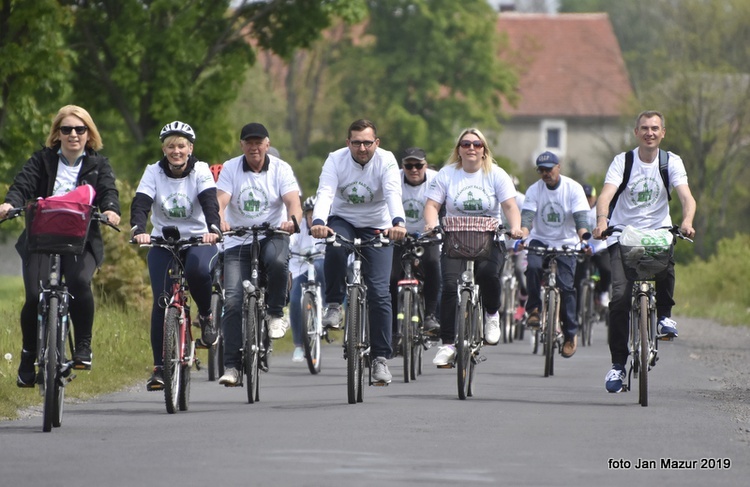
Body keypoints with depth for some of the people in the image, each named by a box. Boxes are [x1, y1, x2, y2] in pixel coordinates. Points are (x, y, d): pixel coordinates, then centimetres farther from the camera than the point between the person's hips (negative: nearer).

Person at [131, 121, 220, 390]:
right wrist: (138, 230, -37)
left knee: (199, 270, -35)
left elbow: (209, 202, -20)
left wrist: (213, 229, -40)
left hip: (198, 240, -1)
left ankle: (206, 315, -5)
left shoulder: (201, 171, -6)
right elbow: (140, 204, -16)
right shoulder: (153, 172, -4)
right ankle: (159, 367, -5)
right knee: (161, 302, -13)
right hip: (162, 243, 1)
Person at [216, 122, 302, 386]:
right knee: (233, 301, -11)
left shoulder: (280, 169, -3)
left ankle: (275, 314, -10)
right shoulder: (230, 168, -1)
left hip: (273, 236, -1)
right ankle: (232, 366, -6)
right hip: (238, 242, 1)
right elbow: (220, 201, -14)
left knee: (278, 261, -37)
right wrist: (220, 220, -37)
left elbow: (293, 202, -15)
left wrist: (292, 220, -39)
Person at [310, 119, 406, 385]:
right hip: (343, 220, 1)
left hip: (376, 227, 0)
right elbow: (325, 193, -29)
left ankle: (380, 358, -5)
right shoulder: (336, 160, -15)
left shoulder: (386, 161, -17)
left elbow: (393, 194, -33)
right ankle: (334, 305, -16)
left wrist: (398, 222, -53)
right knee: (335, 247, -37)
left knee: (379, 292, -11)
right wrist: (318, 222, -50)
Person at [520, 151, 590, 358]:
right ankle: (534, 310, -11)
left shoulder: (573, 189, -9)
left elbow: (581, 217, -18)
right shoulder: (534, 190, -5)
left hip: (566, 242, -1)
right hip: (540, 240, 1)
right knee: (533, 267, -30)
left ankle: (571, 334, 2)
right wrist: (522, 237, -36)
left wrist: (584, 240, -35)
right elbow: (527, 216, -16)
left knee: (566, 286, -10)